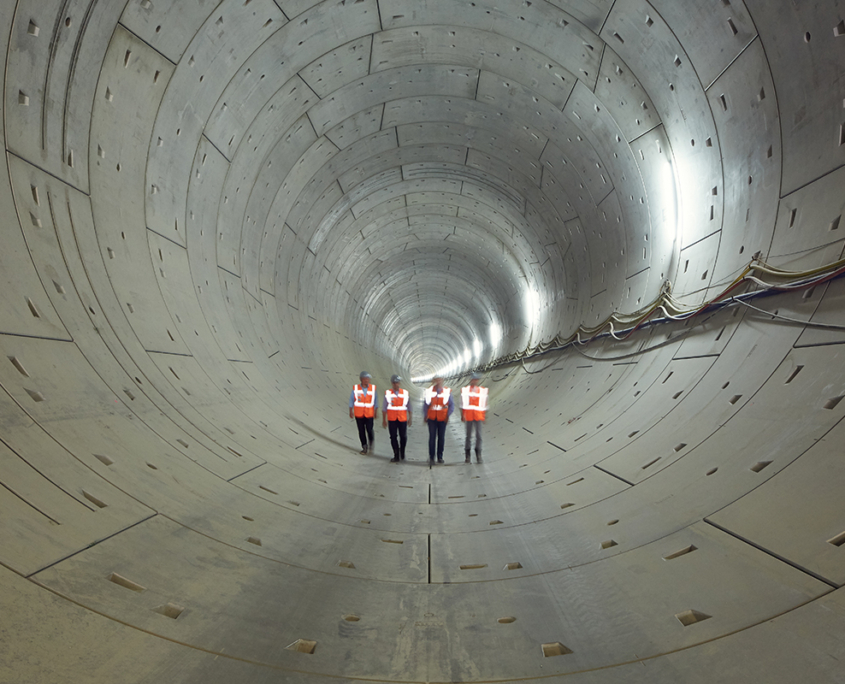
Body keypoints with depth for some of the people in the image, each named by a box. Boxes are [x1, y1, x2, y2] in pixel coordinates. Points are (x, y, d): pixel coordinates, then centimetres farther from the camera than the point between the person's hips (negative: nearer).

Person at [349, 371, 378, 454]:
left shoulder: (373, 388, -1)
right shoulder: (355, 388, -3)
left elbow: (376, 401, 3)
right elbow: (351, 400, 3)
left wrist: (376, 412, 1)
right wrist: (351, 411, 2)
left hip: (369, 414, 0)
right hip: (358, 414, 0)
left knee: (369, 430, -4)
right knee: (361, 431, 4)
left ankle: (371, 442, 25)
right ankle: (364, 447, 18)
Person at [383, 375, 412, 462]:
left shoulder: (406, 393, 2)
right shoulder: (387, 393, 0)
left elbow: (409, 407, 8)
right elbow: (384, 408, 4)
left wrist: (410, 419, 7)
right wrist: (384, 420, 3)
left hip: (402, 419, 0)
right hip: (392, 419, 0)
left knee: (403, 436, 4)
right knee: (393, 437, 3)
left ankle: (402, 452, 30)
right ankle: (396, 456, 13)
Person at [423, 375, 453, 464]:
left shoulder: (447, 391, -2)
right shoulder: (429, 391, -1)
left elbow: (452, 405, 2)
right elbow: (425, 404, 7)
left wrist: (448, 415, -8)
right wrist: (425, 415, 2)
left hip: (442, 419, 0)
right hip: (432, 418, 0)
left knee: (441, 438, 6)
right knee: (432, 437, -2)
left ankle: (440, 457, 16)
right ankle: (431, 457, 5)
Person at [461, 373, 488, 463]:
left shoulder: (483, 390, 7)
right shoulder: (465, 390, 5)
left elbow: (484, 405, 9)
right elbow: (462, 404, 8)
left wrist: (484, 416, 6)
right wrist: (462, 415, 4)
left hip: (479, 416, 0)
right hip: (468, 416, 0)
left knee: (478, 435, -2)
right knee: (468, 436, 4)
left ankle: (478, 455, 7)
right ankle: (467, 456, 11)